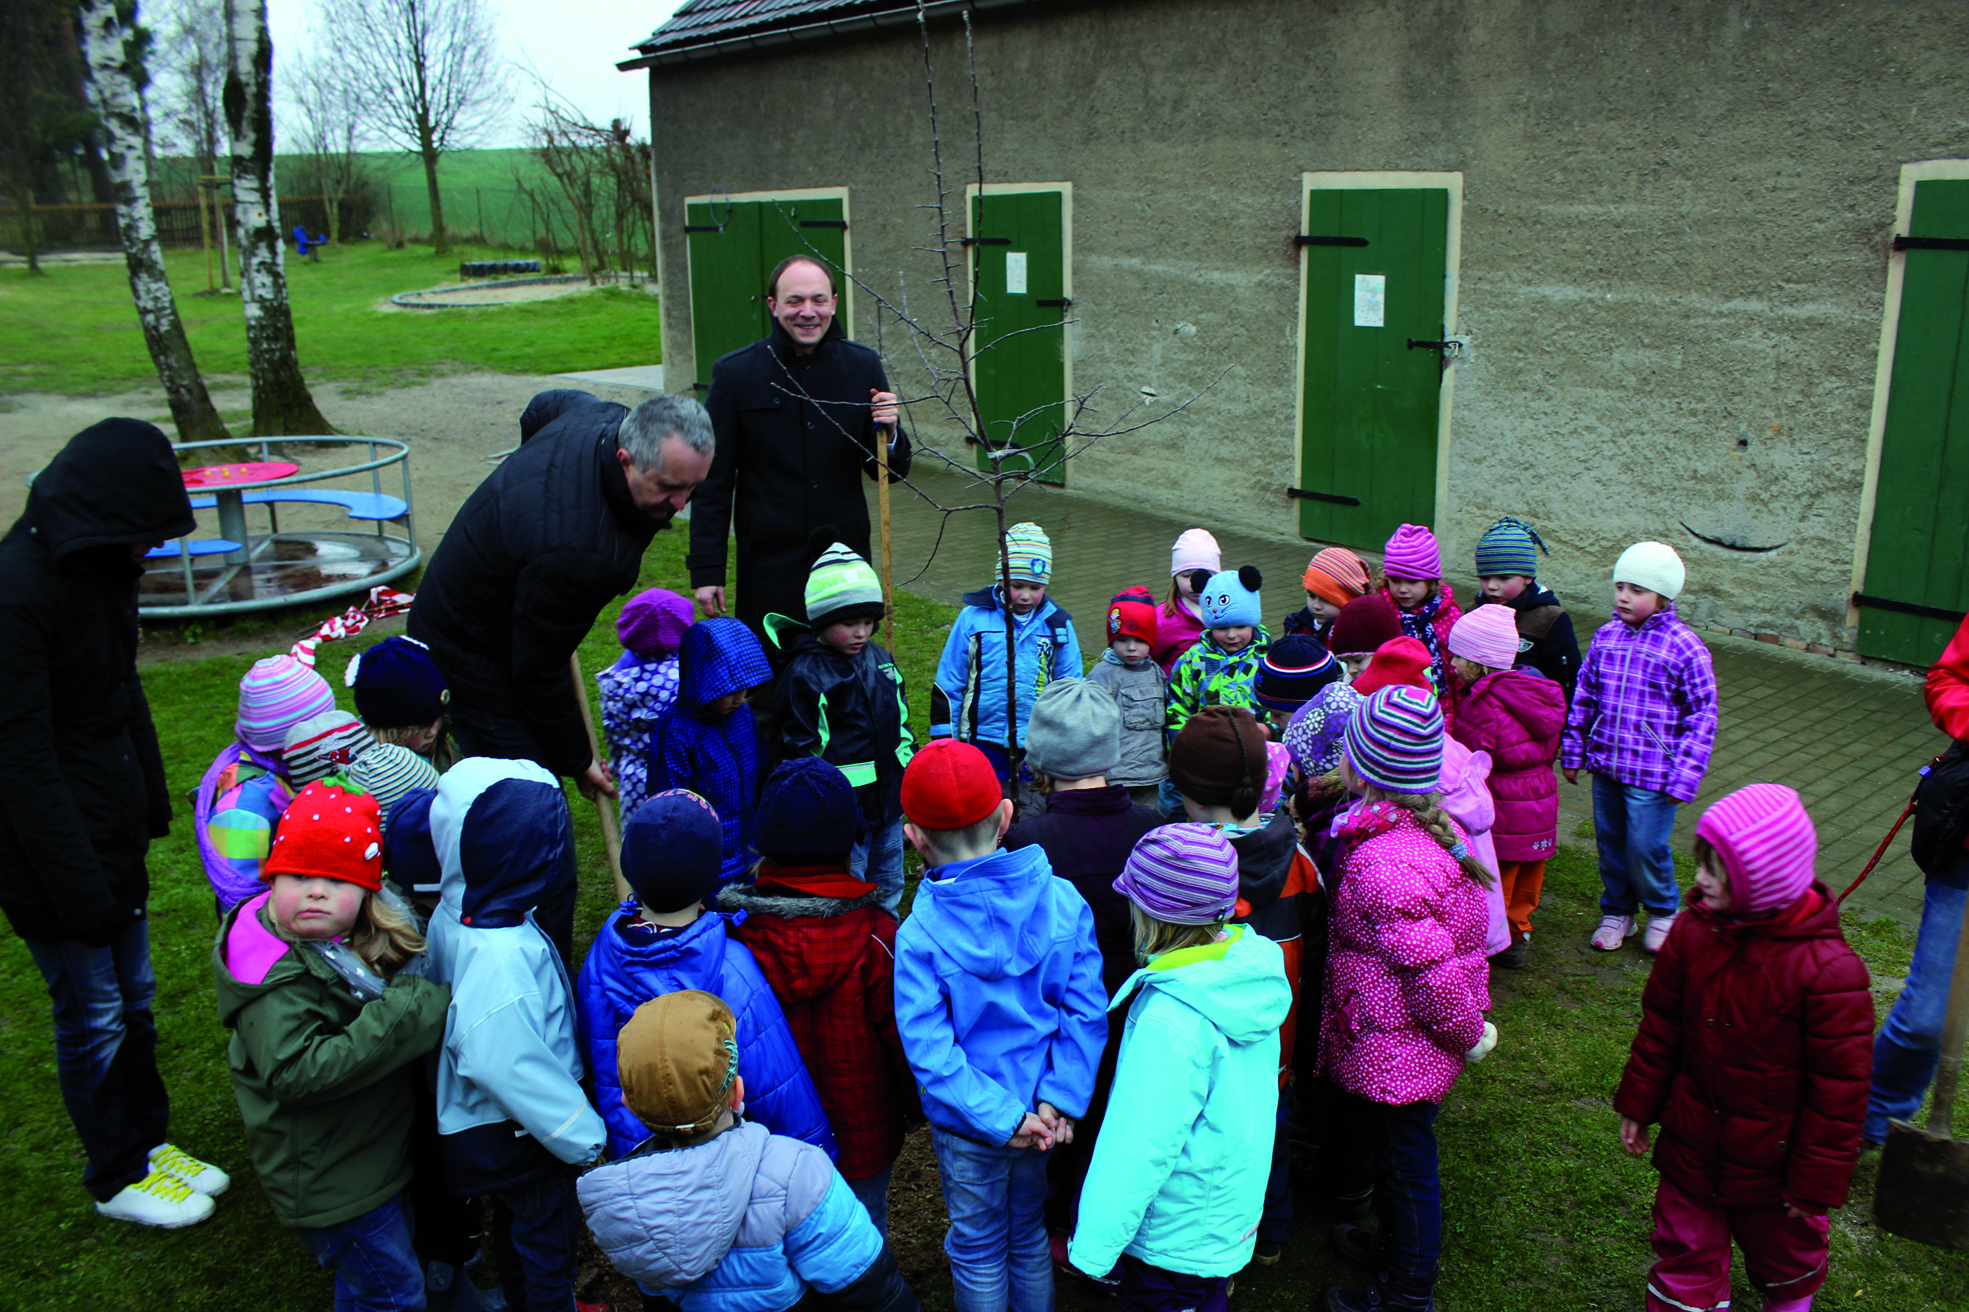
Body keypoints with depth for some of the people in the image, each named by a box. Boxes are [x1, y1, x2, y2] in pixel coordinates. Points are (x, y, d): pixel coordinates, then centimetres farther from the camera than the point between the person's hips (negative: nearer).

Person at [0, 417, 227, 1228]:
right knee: (93, 1019, 9)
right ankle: (117, 1177, 28)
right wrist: (79, 882, -21)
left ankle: (148, 1140, 37)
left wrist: (152, 800, 15)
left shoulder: (101, 564, 1)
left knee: (134, 1000, 19)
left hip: (113, 836, 8)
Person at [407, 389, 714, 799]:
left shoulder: (601, 417, -13)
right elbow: (538, 669, -29)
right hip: (472, 654, -9)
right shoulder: (575, 551, -40)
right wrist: (577, 760, -15)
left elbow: (541, 408, 13)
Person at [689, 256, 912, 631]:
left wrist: (889, 434, -12)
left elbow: (892, 472, 10)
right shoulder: (735, 372, -2)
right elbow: (713, 482, 2)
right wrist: (706, 570, -2)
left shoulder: (863, 365, 4)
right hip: (769, 568, -2)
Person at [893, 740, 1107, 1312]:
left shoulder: (918, 936, -23)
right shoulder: (1063, 901, -13)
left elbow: (929, 1051, -23)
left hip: (966, 1129, -3)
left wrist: (1002, 1120, -18)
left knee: (979, 1253, 21)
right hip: (1047, 1117, 3)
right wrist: (1059, 1099, -13)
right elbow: (1087, 1011, -13)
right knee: (1029, 1234, 27)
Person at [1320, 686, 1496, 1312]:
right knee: (1393, 1154, 28)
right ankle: (1398, 1249, 50)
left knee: (1405, 1164, 12)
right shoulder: (1433, 825, -3)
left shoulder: (1383, 863, -33)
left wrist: (1470, 1031, -14)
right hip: (1418, 1043, 9)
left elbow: (1431, 970, -29)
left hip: (1395, 1046, -9)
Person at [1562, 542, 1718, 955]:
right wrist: (1573, 750, 13)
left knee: (1645, 848, 0)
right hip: (1605, 765, 5)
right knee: (1610, 843, 15)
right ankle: (1617, 913, 34)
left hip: (1652, 772, -5)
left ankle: (1662, 912, 27)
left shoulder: (1684, 648, -10)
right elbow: (1584, 697, 13)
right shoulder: (1606, 637, 4)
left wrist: (1684, 777, -10)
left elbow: (1702, 716, -7)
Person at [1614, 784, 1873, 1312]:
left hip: (1772, 1162, -3)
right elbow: (1661, 1026, 3)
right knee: (1685, 1254, 16)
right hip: (1692, 1147, 3)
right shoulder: (1693, 931, -11)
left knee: (1783, 1253, 25)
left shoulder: (1829, 971, -26)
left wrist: (1817, 1184, -12)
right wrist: (1638, 1105, 9)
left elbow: (1839, 1088, -18)